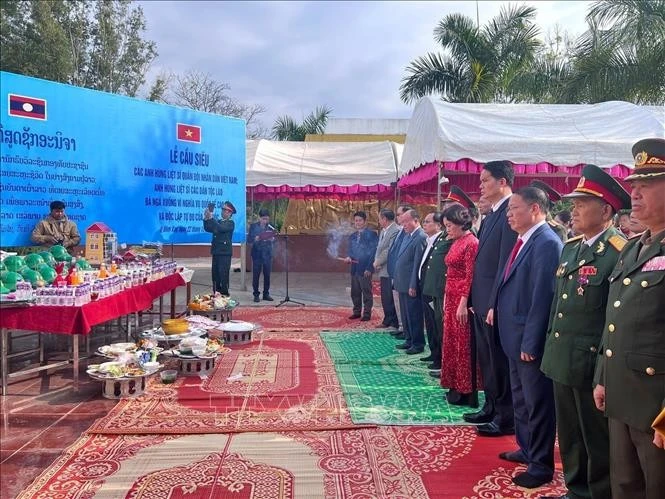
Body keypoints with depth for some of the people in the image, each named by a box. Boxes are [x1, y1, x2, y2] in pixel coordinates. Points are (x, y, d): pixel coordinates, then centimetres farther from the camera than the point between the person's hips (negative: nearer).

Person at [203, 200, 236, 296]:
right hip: (216, 252, 7)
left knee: (223, 275, -9)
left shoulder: (230, 223, -4)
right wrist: (206, 219, -8)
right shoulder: (218, 222, 16)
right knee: (215, 275, 7)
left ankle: (224, 295, -5)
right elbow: (207, 229, 7)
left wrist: (211, 218, -22)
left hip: (225, 252, -7)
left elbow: (221, 228, -20)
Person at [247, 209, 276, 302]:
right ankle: (256, 295, 9)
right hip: (257, 253, -2)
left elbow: (274, 240, 9)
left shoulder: (270, 227, 5)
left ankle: (266, 294, 15)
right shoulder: (253, 226, -2)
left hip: (268, 254, 2)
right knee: (256, 275, 0)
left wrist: (272, 240, -13)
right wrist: (255, 239, -22)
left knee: (267, 275, 5)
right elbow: (249, 240, -3)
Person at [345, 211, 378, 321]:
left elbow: (373, 252, -9)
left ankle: (367, 313, 8)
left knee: (367, 292, 0)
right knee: (355, 292, 10)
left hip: (365, 269, -6)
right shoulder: (352, 236, 15)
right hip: (354, 269, 6)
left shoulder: (371, 234, -5)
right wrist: (349, 258, -7)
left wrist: (369, 268, -14)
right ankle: (357, 312, 21)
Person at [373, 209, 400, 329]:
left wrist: (377, 262, -10)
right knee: (385, 298, 15)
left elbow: (390, 250, -20)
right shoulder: (383, 231, 15)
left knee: (390, 298, -3)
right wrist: (376, 262, 0)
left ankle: (394, 324, 6)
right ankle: (387, 321, 26)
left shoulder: (396, 231, -15)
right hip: (383, 270, 9)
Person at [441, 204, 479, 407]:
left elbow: (470, 276, -18)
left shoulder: (471, 243, -15)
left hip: (462, 300, -9)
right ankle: (456, 387, 25)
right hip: (451, 298, 9)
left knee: (464, 345, 0)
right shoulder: (456, 242, 12)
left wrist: (463, 304, -20)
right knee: (452, 342, 14)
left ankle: (466, 392, 11)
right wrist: (447, 298, 14)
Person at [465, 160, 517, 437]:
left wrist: (495, 303, -20)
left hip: (496, 303, -9)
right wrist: (475, 299, 13)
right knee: (486, 359, 17)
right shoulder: (490, 216, 15)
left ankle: (506, 417, 15)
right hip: (482, 301, 9)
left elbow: (506, 262, -20)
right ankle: (491, 407, 31)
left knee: (500, 361, 2)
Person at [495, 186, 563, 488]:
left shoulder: (546, 242, -19)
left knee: (537, 402, 6)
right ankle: (527, 449, 40)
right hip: (515, 337, 10)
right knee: (521, 398, 22)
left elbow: (542, 297, -23)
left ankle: (541, 465, 21)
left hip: (530, 340, -10)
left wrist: (530, 342, -21)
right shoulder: (524, 241, 11)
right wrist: (496, 307, 12)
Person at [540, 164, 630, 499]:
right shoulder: (570, 247, 10)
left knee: (596, 440, 9)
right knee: (569, 436, 21)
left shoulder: (619, 253, -16)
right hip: (562, 358, 8)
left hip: (591, 364, -8)